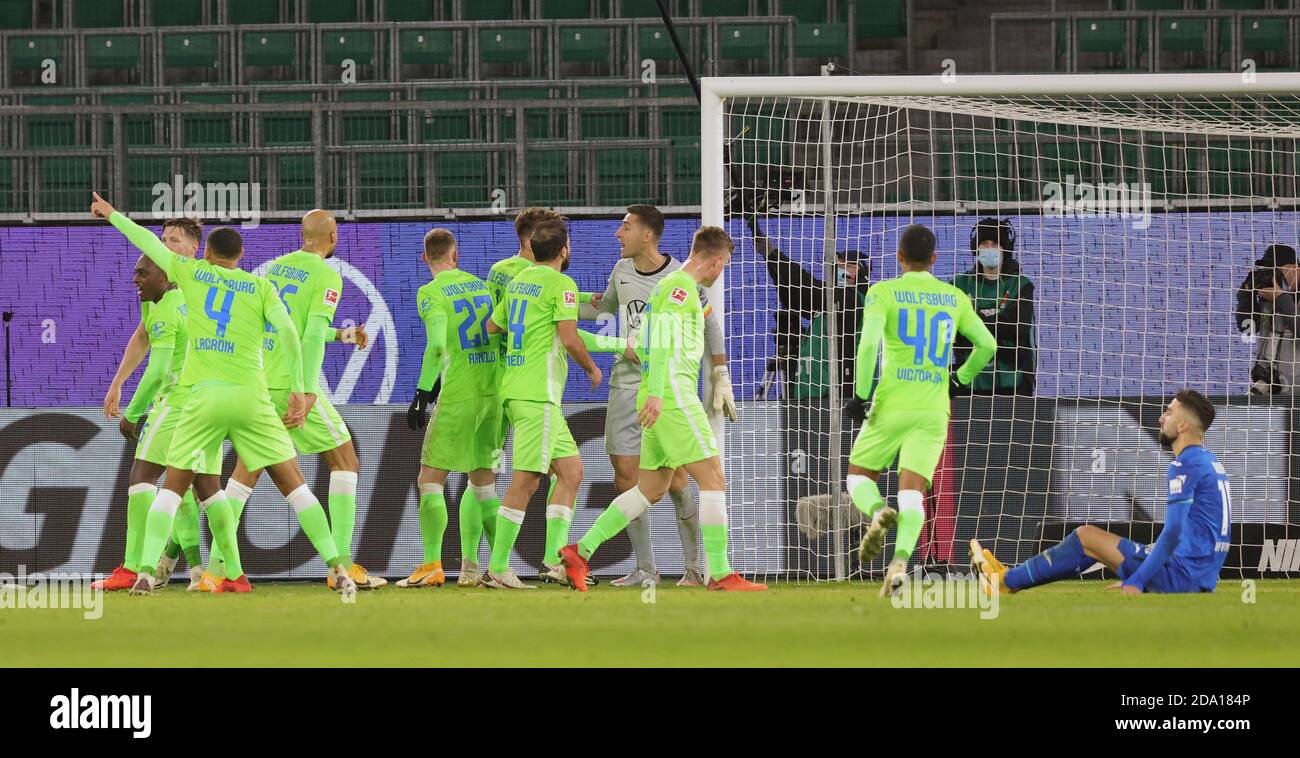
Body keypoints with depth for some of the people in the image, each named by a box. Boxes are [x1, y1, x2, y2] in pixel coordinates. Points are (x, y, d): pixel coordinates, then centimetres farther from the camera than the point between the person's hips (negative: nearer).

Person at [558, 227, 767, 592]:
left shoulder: (669, 284, 20)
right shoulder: (682, 287, -9)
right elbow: (662, 334, -20)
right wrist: (657, 392, -27)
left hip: (660, 399, 10)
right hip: (673, 395, -10)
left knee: (651, 490, 12)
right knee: (713, 479, -9)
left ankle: (580, 551, 9)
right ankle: (720, 573, -12)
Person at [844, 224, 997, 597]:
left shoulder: (884, 292, -1)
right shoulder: (956, 298, 10)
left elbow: (869, 344, -14)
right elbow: (987, 345, 14)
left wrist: (861, 394, -6)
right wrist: (961, 379, 30)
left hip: (893, 402, -2)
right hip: (935, 408, 2)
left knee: (859, 475, 14)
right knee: (912, 489, -2)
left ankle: (878, 512, -20)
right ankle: (900, 560, -27)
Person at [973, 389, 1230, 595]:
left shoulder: (1185, 465, -15)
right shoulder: (1210, 462, 16)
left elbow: (1172, 534, -22)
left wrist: (1137, 582, -20)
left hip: (1181, 577, -9)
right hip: (1203, 578, 9)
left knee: (1085, 537, 0)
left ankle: (1007, 581, 10)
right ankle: (1012, 577, 23)